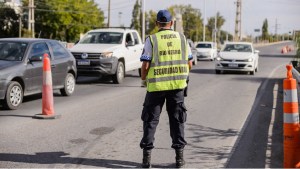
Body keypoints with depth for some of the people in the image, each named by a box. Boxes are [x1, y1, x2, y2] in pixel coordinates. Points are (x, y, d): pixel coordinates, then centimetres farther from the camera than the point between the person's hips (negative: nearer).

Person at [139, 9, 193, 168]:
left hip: (156, 86, -2)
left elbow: (145, 65, -10)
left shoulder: (152, 39, -6)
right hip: (177, 86, 2)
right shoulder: (181, 38, 4)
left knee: (150, 120, 10)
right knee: (177, 120, 12)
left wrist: (143, 80, 8)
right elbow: (189, 64, 5)